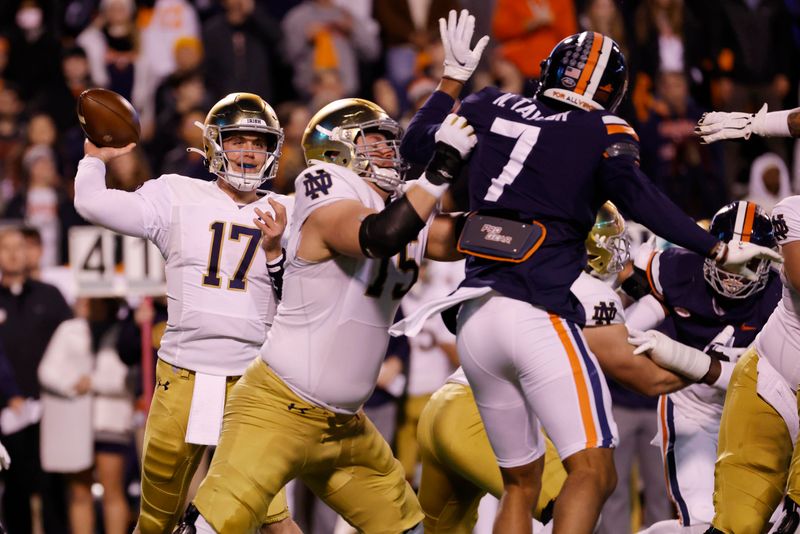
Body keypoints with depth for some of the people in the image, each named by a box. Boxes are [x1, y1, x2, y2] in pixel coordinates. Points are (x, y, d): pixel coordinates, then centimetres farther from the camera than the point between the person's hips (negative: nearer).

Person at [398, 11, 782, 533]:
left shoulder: (496, 110, 13)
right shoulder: (603, 133, 1)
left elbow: (417, 146, 25)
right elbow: (636, 195, -15)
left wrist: (453, 79, 36)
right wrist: (718, 250, -13)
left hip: (475, 317, 6)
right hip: (537, 315, -6)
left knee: (520, 482, 17)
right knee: (593, 471, -12)